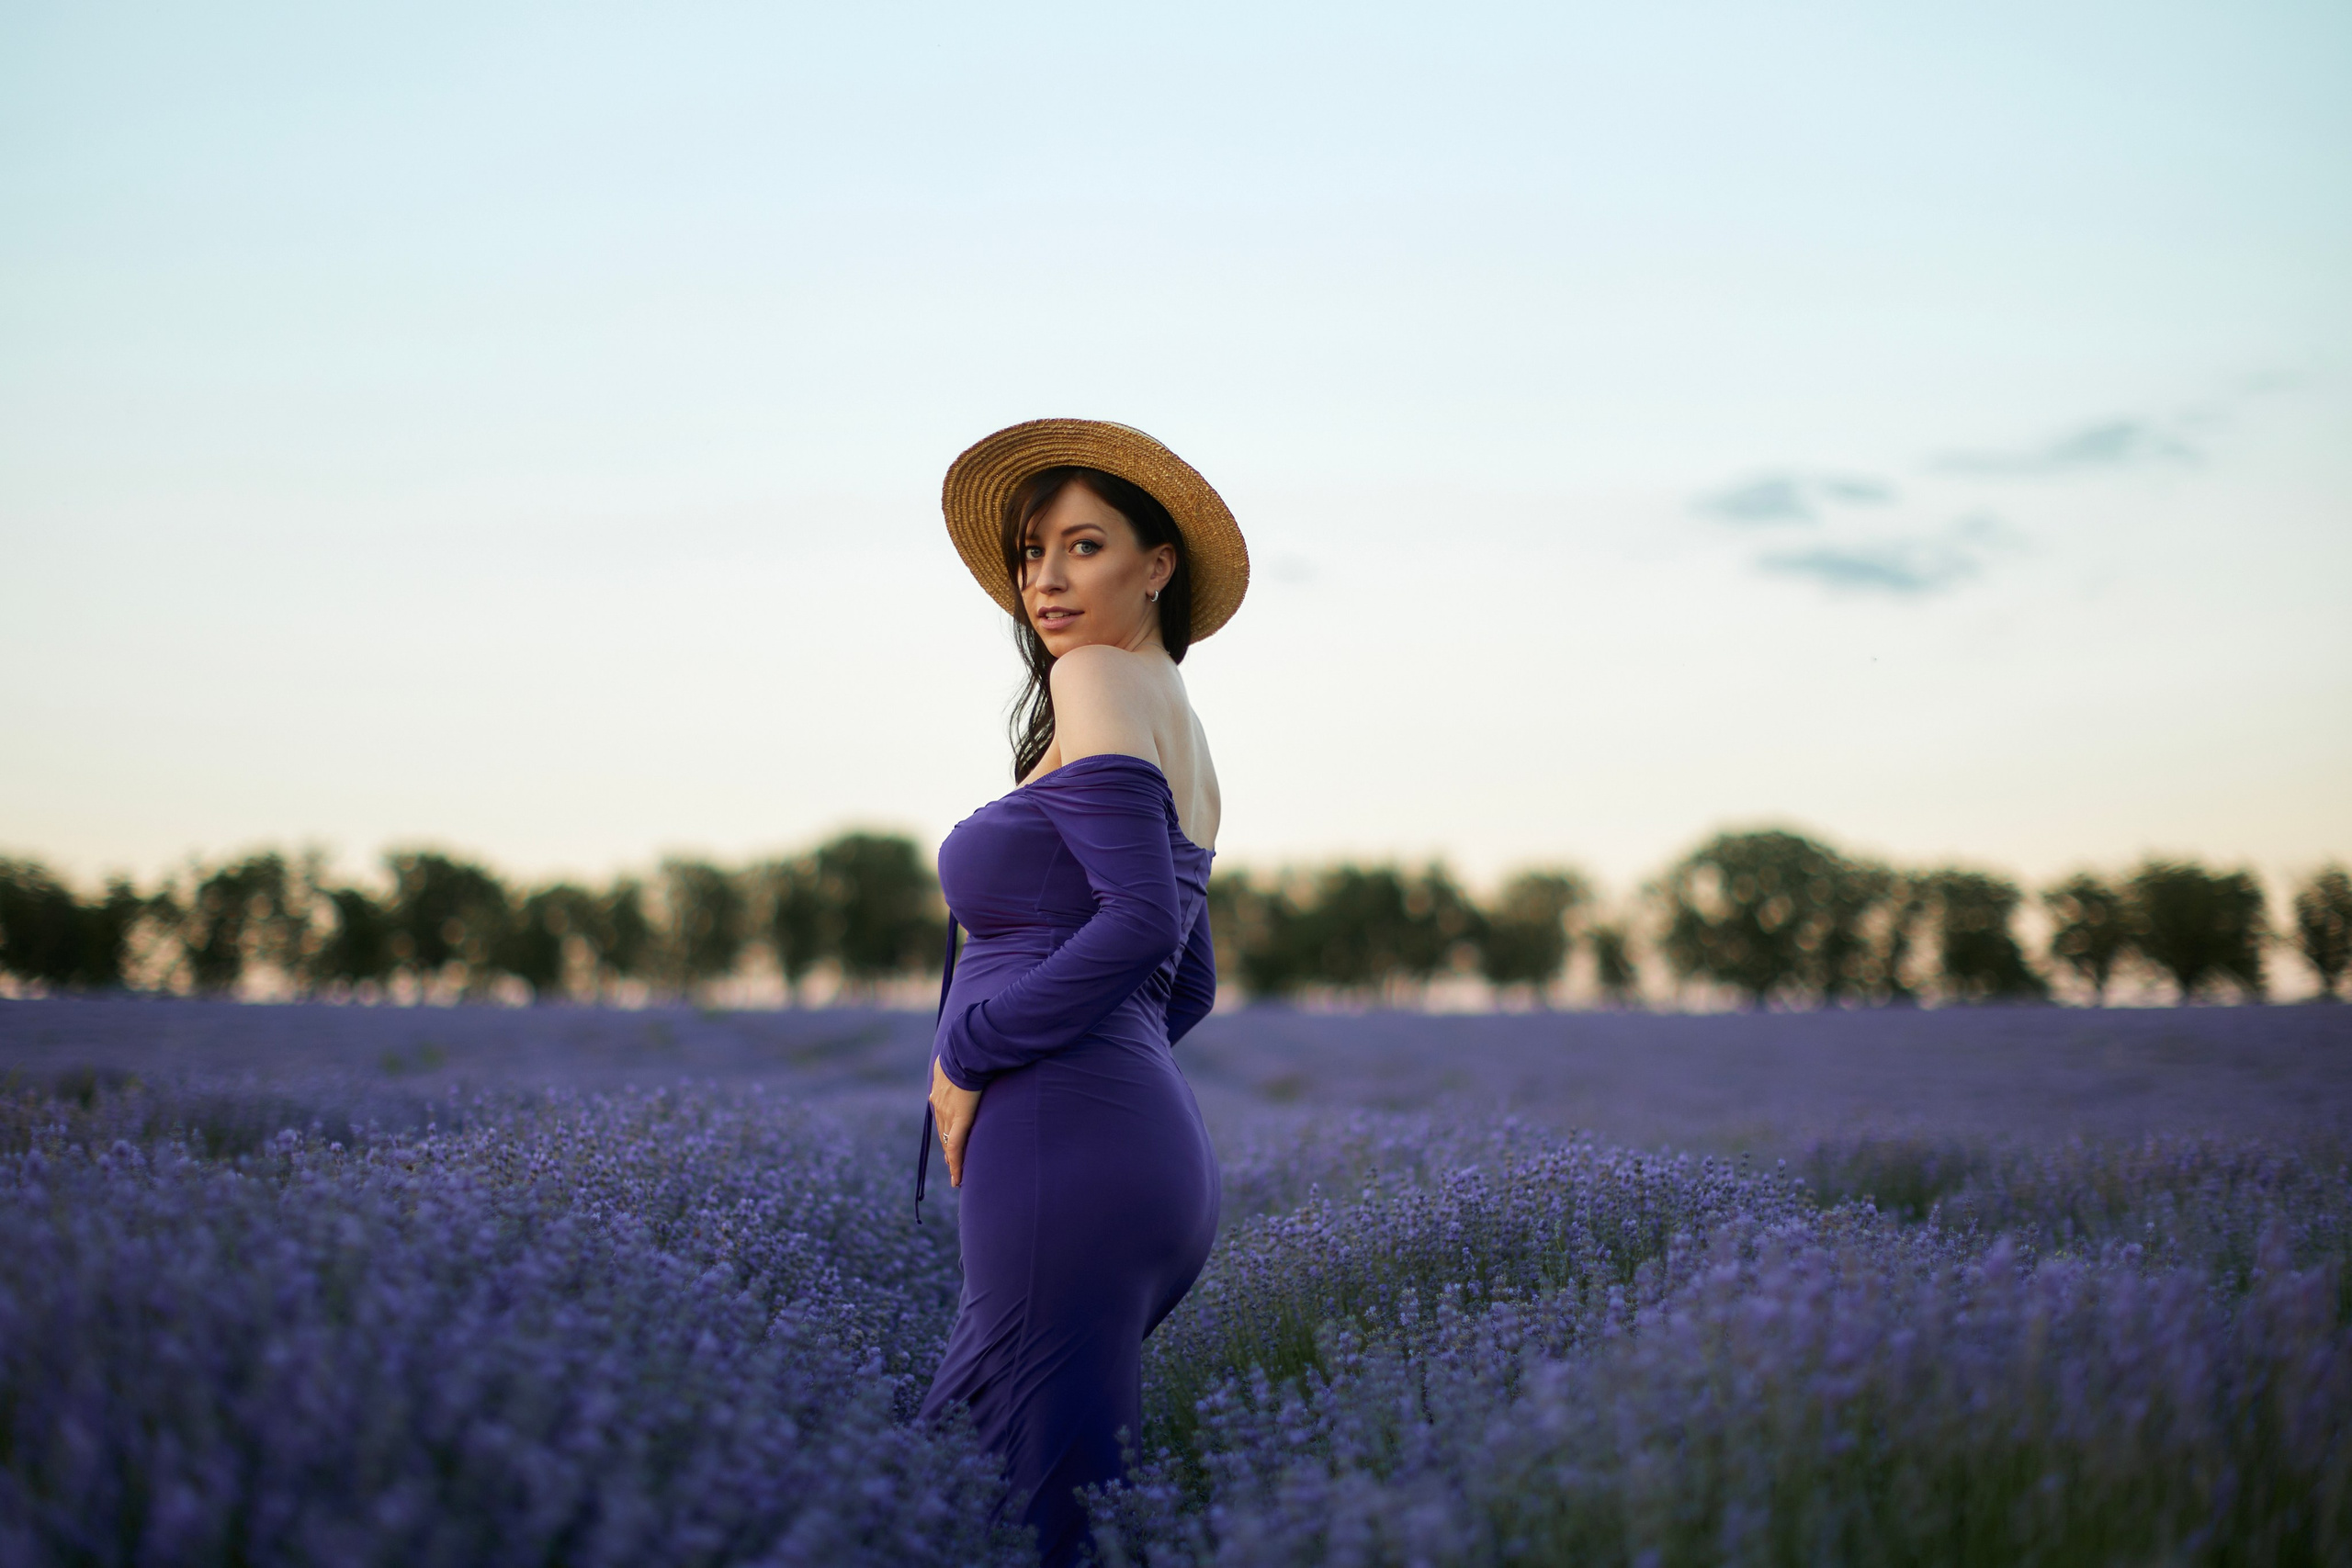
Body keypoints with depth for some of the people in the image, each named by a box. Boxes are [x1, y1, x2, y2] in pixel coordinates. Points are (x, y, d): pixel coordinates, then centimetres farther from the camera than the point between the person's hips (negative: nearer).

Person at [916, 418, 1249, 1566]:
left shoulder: (1097, 678, -5)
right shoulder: (1180, 729, 22)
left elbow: (1142, 916, -18)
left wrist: (970, 1051, -11)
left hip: (1068, 1148, -10)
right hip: (1155, 1146, 10)